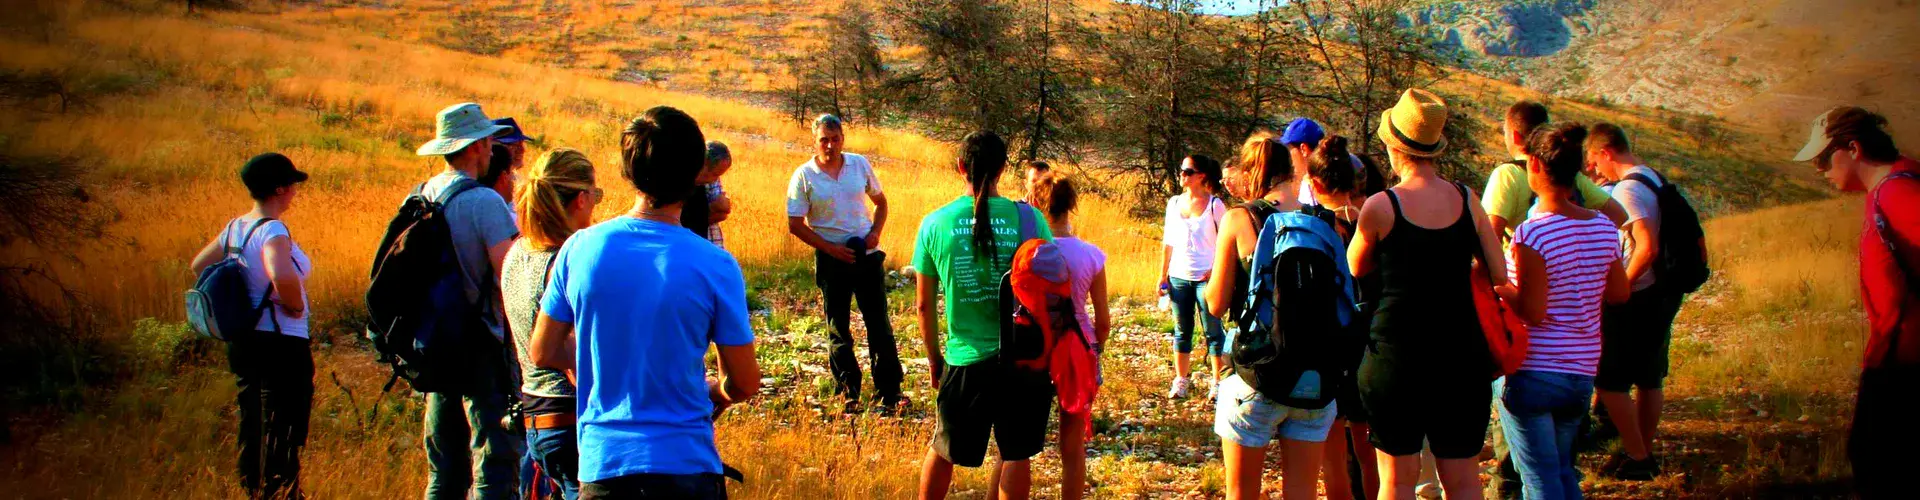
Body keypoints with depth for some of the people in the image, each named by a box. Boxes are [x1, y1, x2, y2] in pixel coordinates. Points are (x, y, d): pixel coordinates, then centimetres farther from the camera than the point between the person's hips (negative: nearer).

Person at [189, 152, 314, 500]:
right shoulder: (272, 230, -19)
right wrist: (295, 305, -20)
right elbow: (282, 275, -38)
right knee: (282, 437, -2)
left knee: (252, 430, 20)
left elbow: (199, 265, 20)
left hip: (241, 340, 9)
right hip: (280, 343, -9)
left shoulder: (235, 228, 7)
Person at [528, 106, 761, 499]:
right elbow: (744, 383, -4)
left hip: (601, 466, 2)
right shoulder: (715, 265, -11)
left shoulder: (580, 248, -4)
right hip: (687, 465, -2)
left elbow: (543, 354, 6)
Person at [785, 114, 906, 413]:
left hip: (867, 255, 2)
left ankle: (889, 392, 6)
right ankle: (848, 392, 17)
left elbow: (880, 201, 16)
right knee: (838, 329, 7)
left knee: (880, 325, 1)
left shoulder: (860, 165, 3)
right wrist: (831, 248, -14)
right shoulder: (804, 176, -7)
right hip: (831, 261, -2)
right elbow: (795, 225, -6)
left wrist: (876, 232, -2)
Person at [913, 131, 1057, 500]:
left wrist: (934, 357, 17)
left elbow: (925, 303, 3)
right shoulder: (1027, 218, -7)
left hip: (965, 359, 1)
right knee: (1016, 455, 12)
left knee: (942, 450, 20)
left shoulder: (935, 224, -3)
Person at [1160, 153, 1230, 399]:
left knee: (1213, 331, 0)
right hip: (1179, 277, 4)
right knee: (1182, 331, 10)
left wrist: (1217, 270, -15)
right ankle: (1181, 379, 19)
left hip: (1207, 278, -4)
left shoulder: (1215, 205, -6)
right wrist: (1163, 275, 11)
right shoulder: (1174, 203, 8)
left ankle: (1217, 381, 8)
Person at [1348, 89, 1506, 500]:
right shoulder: (1467, 200, -1)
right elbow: (1498, 273, 4)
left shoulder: (1380, 207, -10)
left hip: (1397, 354, -3)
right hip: (1461, 354, 3)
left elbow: (1357, 268, 6)